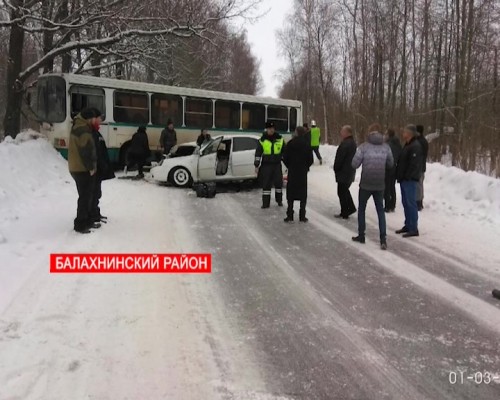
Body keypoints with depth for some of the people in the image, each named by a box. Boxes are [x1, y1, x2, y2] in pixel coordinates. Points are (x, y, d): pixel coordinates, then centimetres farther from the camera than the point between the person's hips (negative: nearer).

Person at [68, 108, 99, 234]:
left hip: (77, 168, 10)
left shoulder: (77, 127, 16)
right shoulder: (83, 130, -17)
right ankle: (80, 225, 0)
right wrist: (91, 167, -15)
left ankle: (87, 221, 25)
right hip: (83, 169, -10)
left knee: (86, 196, 17)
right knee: (85, 197, -5)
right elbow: (86, 151, -23)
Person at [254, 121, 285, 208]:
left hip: (277, 165, 2)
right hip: (266, 165, -2)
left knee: (278, 182, 9)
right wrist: (256, 166, -3)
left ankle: (279, 200, 26)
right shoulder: (262, 140, -4)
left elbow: (284, 151, 12)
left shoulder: (280, 139, 2)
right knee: (266, 184, 1)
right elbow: (258, 153, 0)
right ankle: (266, 203, 8)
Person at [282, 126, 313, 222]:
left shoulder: (290, 144, -6)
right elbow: (310, 160, -2)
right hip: (303, 172, 1)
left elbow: (285, 158, -5)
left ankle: (290, 216, 4)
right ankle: (302, 216, 7)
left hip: (292, 171, 0)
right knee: (303, 194, 7)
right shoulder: (306, 144, -4)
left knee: (291, 194, 6)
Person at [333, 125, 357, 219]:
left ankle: (344, 213, 8)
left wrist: (335, 168, -4)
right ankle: (351, 207, 25)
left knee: (342, 192, 1)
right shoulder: (353, 142, 10)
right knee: (345, 190, 23)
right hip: (351, 172, 10)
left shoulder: (345, 144, -23)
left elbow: (339, 158, -21)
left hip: (343, 173, -10)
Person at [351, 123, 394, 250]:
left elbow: (355, 164, -11)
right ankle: (383, 239, 3)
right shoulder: (386, 147, -1)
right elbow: (390, 164, 9)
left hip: (365, 184, -2)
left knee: (361, 209, 16)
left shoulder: (363, 147, -11)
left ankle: (361, 236, 24)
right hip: (380, 185, 2)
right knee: (380, 210, 12)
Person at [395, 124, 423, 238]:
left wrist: (407, 177, -19)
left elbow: (414, 164, -21)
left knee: (411, 203, -7)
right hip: (405, 179, 10)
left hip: (410, 180, -10)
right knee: (406, 203, 14)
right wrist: (400, 176, 13)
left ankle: (414, 229, -2)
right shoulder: (408, 145, 16)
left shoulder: (415, 146, -15)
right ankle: (408, 225, 23)